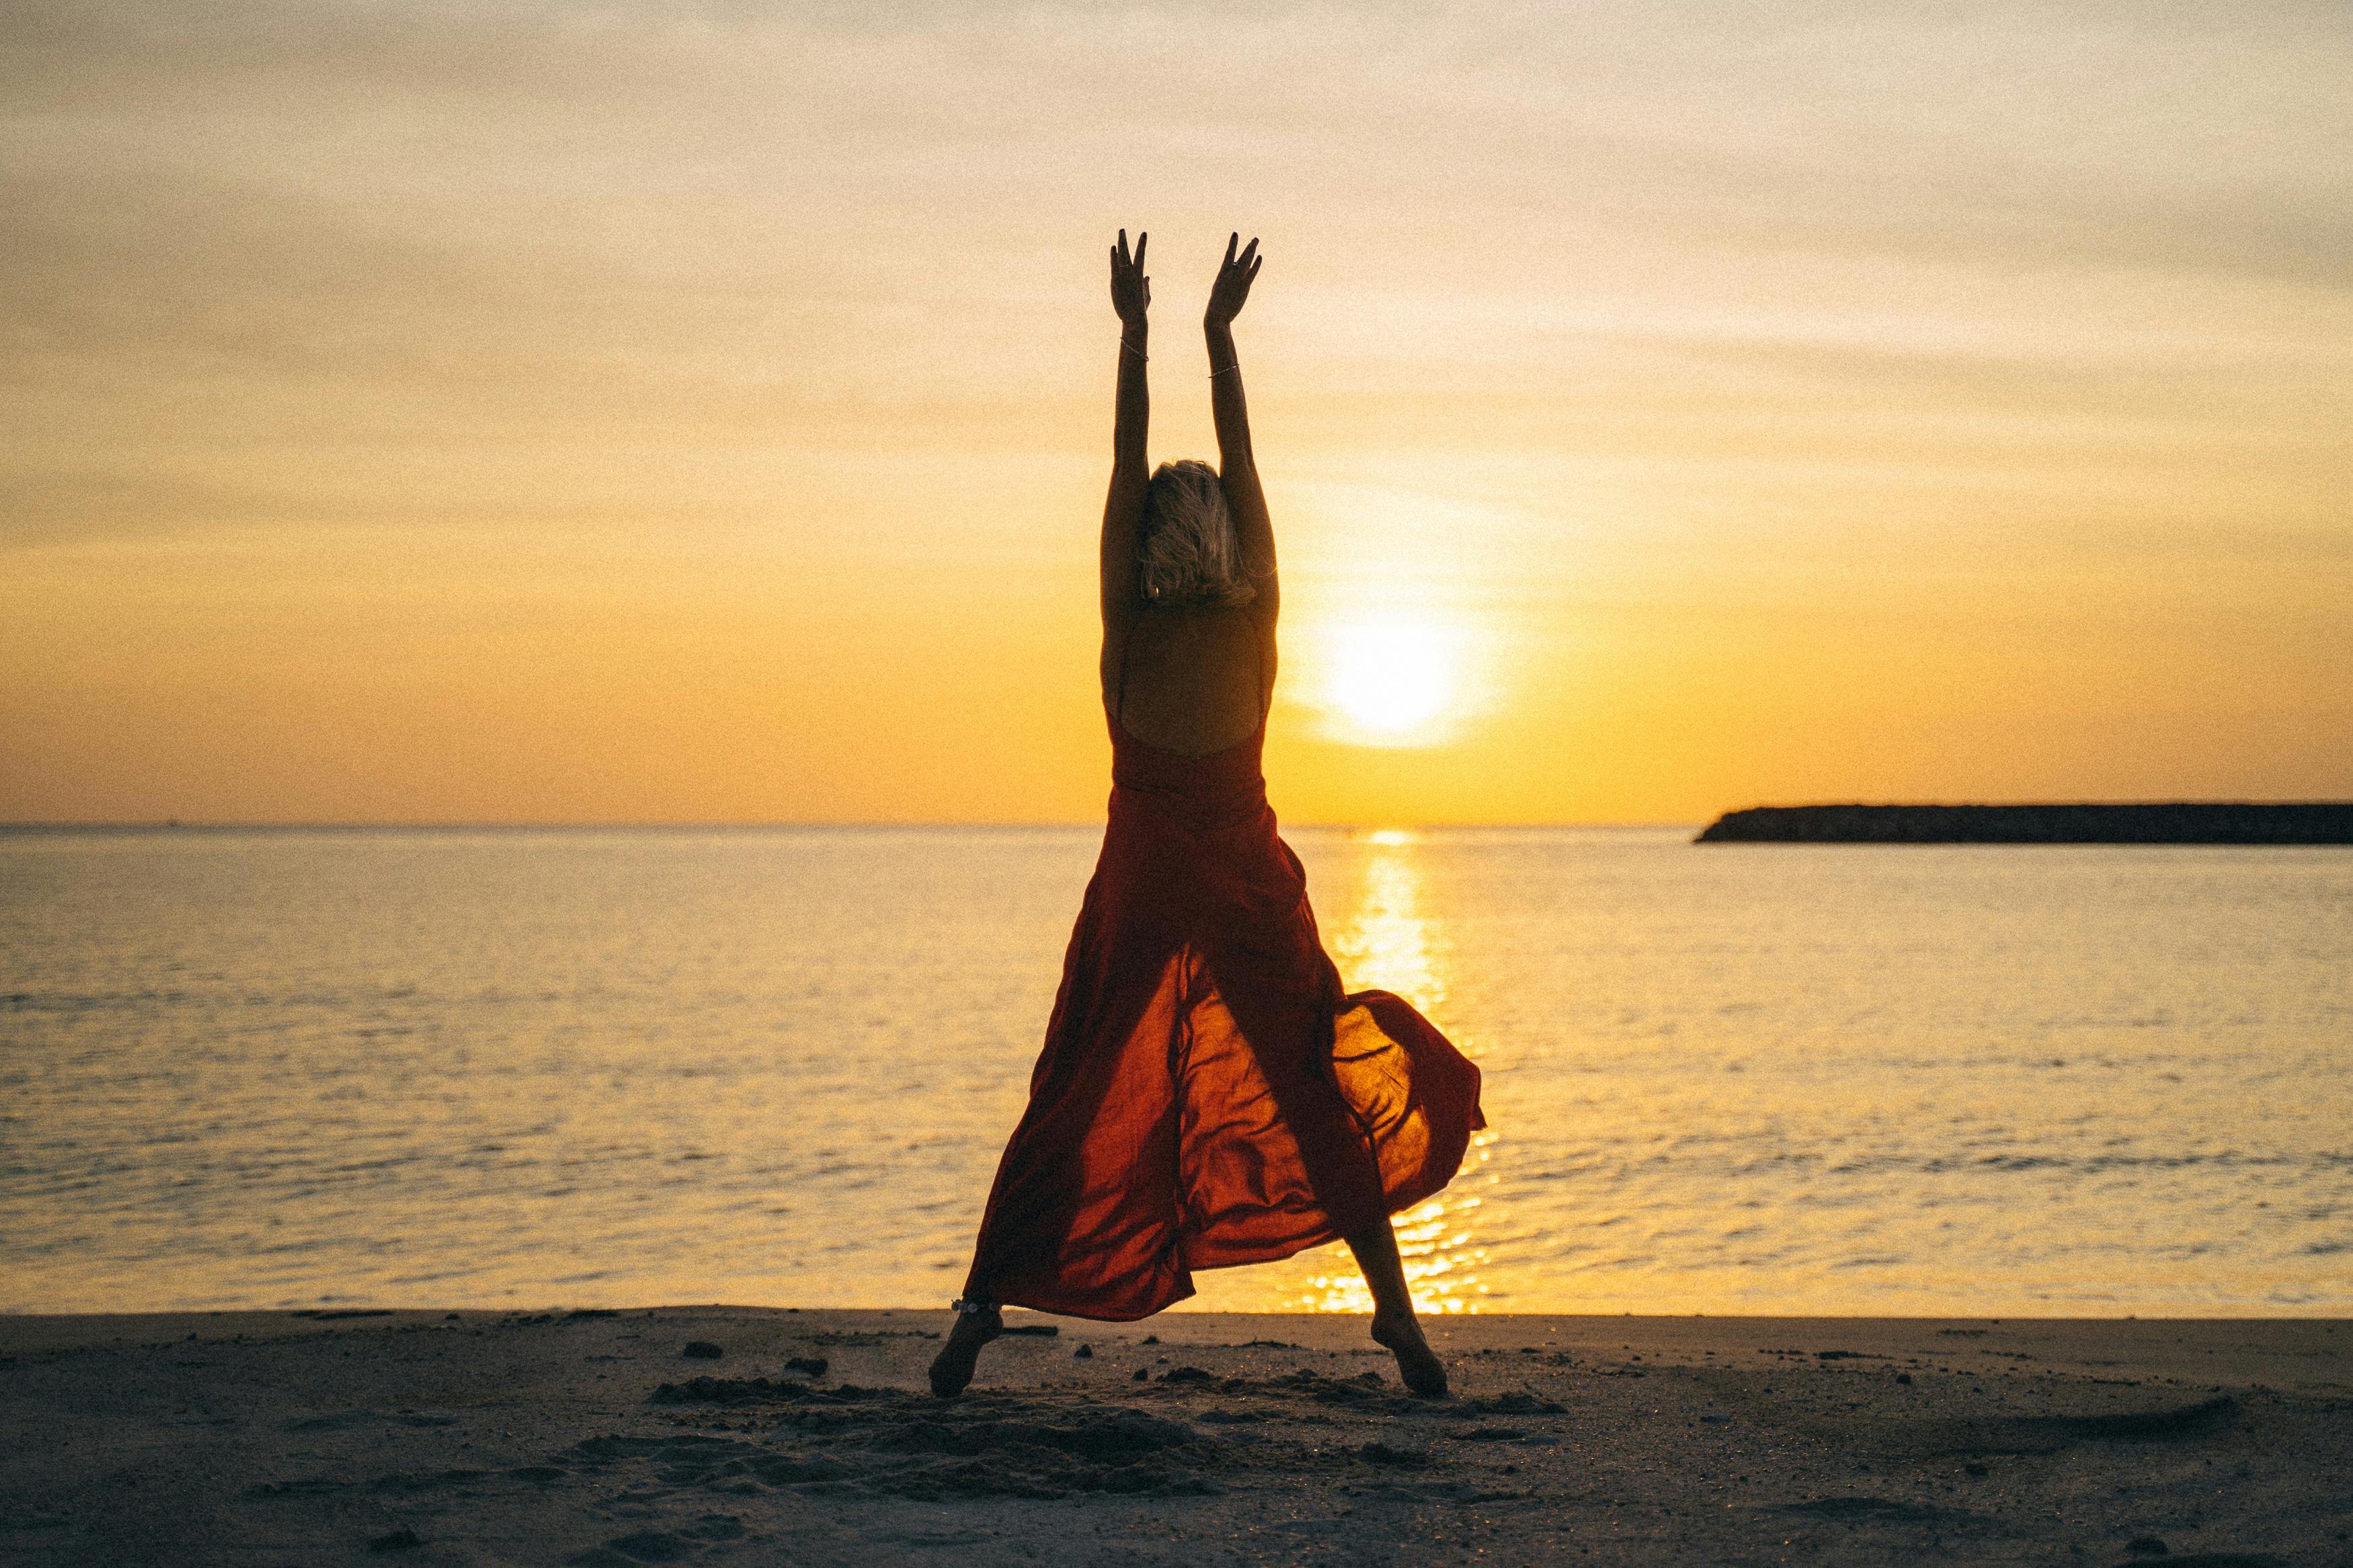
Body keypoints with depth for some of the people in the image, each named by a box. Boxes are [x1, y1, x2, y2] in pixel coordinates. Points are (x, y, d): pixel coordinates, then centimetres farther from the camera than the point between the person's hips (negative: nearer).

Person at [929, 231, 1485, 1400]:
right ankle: (1395, 1314, 4)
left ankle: (981, 1309, 2)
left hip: (1141, 893, 0)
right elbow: (1241, 462, 0)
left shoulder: (1131, 630, -7)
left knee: (1082, 1111, 5)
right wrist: (1220, 336, 4)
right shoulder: (1253, 620, -6)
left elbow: (1126, 464, -3)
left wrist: (1134, 331, 0)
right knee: (1324, 1104, 8)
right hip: (1251, 889, 0)